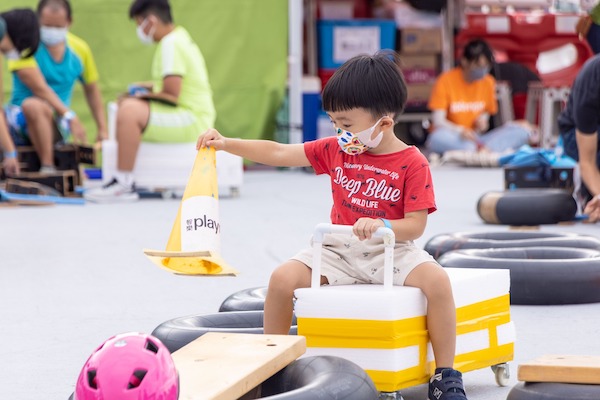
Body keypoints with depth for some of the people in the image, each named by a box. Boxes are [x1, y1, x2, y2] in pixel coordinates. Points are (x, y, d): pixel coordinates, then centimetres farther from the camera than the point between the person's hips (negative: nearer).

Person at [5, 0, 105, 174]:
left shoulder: (80, 49, 6)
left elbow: (92, 90, 17)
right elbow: (39, 87, -18)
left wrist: (102, 130, 12)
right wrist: (69, 115, -26)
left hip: (56, 122, 5)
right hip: (21, 117, -5)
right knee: (33, 105, -37)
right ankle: (48, 166, -35)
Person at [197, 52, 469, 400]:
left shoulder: (413, 163, -9)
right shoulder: (337, 150, 5)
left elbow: (416, 226, -13)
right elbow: (279, 154, 8)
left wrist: (382, 226, -32)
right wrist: (226, 144, 1)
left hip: (390, 250, -4)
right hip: (339, 251, 4)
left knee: (437, 280, -31)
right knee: (283, 278, -18)